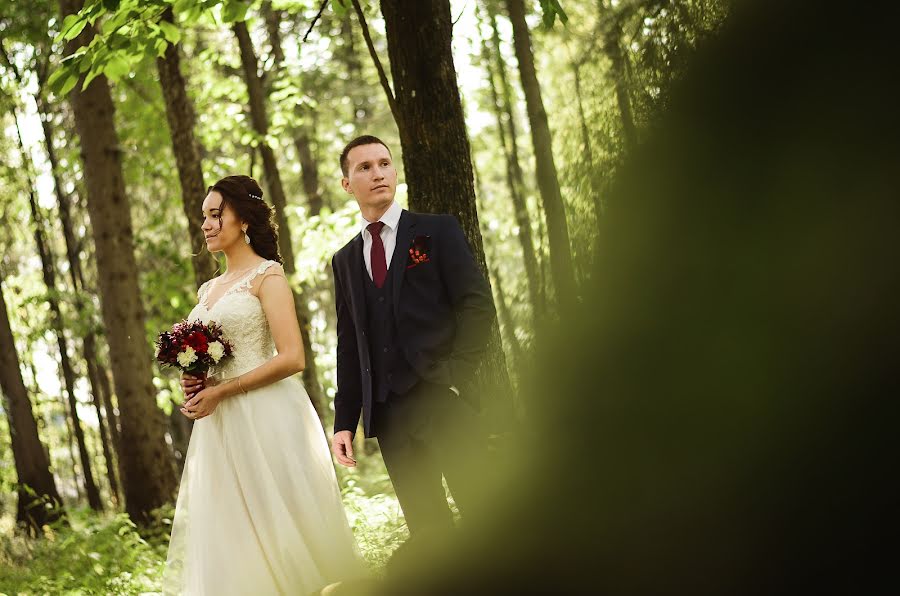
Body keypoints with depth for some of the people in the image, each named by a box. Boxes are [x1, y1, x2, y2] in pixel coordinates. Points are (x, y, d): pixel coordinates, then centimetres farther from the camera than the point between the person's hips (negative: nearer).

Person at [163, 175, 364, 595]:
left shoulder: (267, 276, -5)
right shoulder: (208, 290, 17)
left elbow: (291, 358, -15)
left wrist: (220, 392, -16)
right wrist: (196, 381, 2)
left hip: (265, 419, -7)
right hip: (220, 430, 7)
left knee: (274, 526, -4)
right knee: (226, 538, 4)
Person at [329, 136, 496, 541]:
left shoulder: (437, 231, 6)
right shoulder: (345, 260, 18)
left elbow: (478, 304, -2)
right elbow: (348, 345, 17)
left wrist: (455, 373, -12)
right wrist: (345, 421, 10)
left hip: (443, 398, -4)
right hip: (388, 412, 4)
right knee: (427, 528, 3)